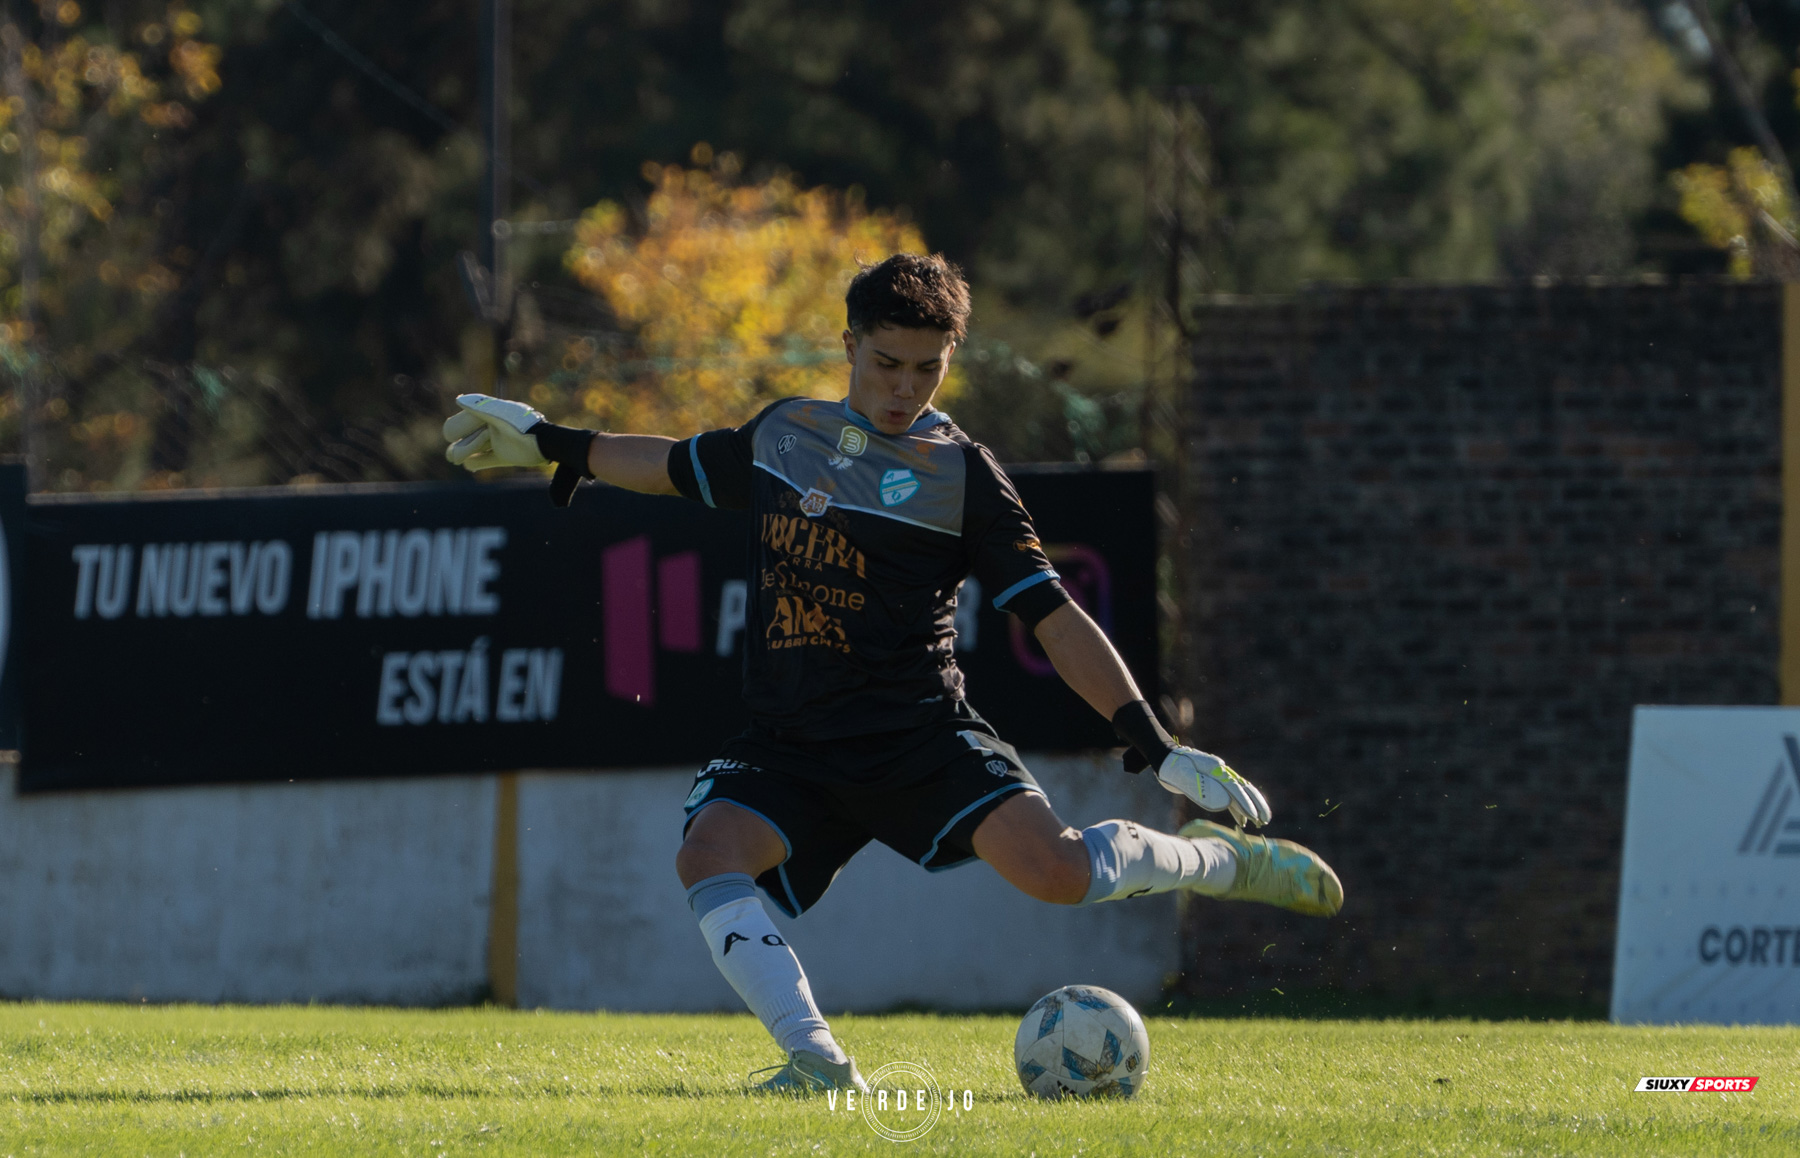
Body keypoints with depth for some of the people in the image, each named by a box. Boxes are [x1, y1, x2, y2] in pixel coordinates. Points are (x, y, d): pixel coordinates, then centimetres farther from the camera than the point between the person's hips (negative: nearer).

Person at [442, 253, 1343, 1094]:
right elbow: (676, 466, 34)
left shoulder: (960, 473, 0)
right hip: (788, 747, 3)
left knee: (1053, 868, -25)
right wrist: (549, 442, 36)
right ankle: (816, 1060, -28)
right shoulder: (780, 435, 12)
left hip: (920, 736, -3)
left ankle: (1217, 858, 4)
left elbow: (1053, 617, -3)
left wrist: (1156, 746, -10)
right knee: (710, 853, -28)